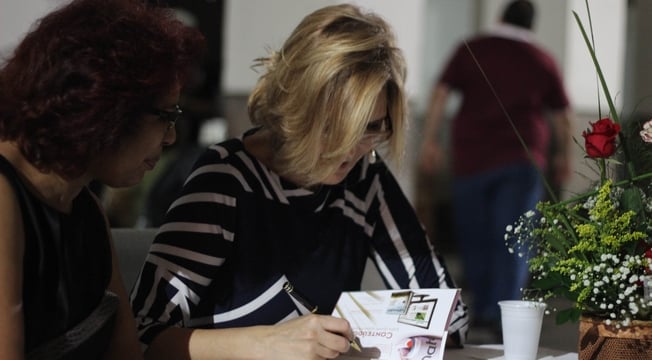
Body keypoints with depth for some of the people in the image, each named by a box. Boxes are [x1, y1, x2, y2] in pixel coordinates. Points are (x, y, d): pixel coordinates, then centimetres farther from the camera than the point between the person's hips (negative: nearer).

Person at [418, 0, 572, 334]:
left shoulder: (471, 50, 5)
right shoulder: (543, 61, 7)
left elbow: (440, 93, -3)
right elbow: (562, 116, 13)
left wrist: (430, 140, -2)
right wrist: (563, 156, 26)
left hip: (471, 159, 1)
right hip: (521, 160, -1)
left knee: (474, 236, 12)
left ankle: (482, 308, 20)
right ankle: (503, 316, -12)